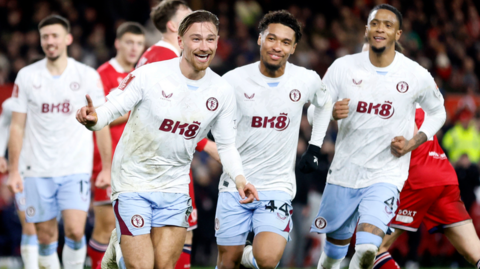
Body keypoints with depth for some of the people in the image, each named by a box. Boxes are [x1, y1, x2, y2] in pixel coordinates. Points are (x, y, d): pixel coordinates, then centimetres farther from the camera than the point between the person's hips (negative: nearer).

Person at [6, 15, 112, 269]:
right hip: (39, 171, 1)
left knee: (75, 231, -15)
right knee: (46, 237, 4)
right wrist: (13, 170, 1)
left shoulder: (88, 76, 1)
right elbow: (17, 126, 6)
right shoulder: (27, 76, 3)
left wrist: (106, 167, 1)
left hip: (76, 170, -1)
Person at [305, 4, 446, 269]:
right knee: (337, 241, 18)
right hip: (344, 171, 2)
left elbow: (437, 112, 12)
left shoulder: (417, 76, -6)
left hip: (386, 175, -2)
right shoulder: (343, 67, -4)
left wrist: (412, 143, -5)